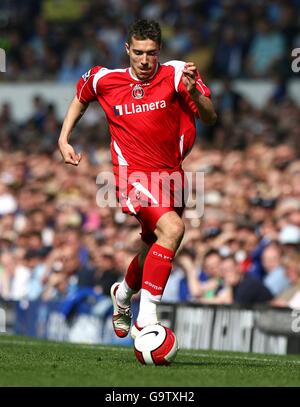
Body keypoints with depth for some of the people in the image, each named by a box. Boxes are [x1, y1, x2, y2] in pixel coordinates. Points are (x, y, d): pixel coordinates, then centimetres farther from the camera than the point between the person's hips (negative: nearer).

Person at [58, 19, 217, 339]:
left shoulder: (177, 74, -6)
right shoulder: (104, 79, -1)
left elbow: (210, 118, -12)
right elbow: (80, 100, 22)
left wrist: (193, 92, -30)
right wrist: (63, 139, 14)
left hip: (170, 175, 3)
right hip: (133, 174, -3)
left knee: (153, 252, 18)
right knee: (172, 228, -29)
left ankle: (123, 293, 53)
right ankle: (145, 320, -30)